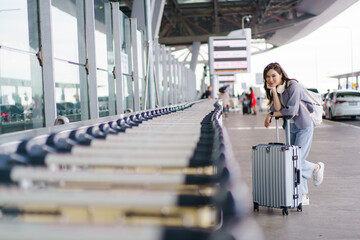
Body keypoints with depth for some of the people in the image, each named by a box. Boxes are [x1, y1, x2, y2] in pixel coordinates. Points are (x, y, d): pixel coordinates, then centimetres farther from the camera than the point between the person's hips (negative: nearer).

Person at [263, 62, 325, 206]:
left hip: (304, 126, -7)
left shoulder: (293, 86, -19)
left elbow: (291, 110, -25)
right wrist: (273, 91, -19)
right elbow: (277, 109, -13)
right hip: (290, 128, 7)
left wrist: (272, 114, -15)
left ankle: (317, 167, 23)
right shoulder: (273, 90, 2)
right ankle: (303, 196, 11)